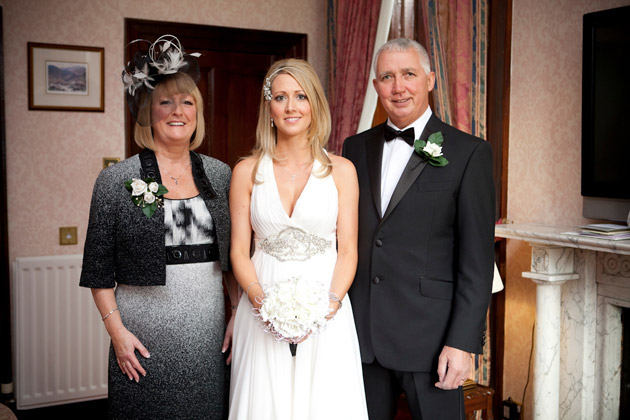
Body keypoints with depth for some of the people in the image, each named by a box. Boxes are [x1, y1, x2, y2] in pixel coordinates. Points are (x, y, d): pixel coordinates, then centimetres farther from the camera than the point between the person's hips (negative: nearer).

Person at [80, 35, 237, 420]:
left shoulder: (221, 175, 5)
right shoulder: (117, 180, -3)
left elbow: (234, 256, 10)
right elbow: (99, 269, -1)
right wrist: (117, 331, -6)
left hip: (209, 333, 3)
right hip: (145, 334, -2)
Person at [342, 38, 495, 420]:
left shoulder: (470, 153, -5)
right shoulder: (356, 148, 9)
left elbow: (477, 260, -8)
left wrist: (462, 343, -12)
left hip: (430, 337, -4)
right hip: (360, 332, 4)